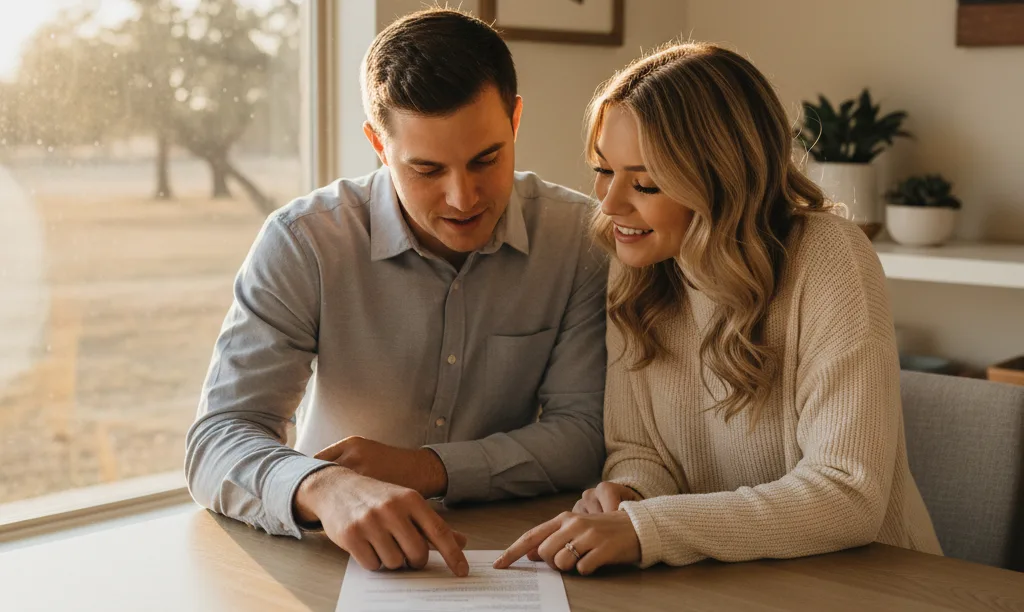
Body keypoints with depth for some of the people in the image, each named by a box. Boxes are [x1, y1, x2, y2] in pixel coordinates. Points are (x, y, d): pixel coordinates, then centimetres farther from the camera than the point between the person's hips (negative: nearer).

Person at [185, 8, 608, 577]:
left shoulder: (582, 238, -7)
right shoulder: (303, 242, -11)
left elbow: (585, 433, -5)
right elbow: (218, 442, -17)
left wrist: (426, 467, -19)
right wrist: (323, 488, -38)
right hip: (337, 565, -1)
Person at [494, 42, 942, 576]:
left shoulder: (826, 260, -17)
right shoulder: (633, 273, 0)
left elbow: (850, 495, -24)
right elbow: (637, 448, 5)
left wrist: (645, 528, -30)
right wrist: (625, 493, -17)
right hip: (726, 582, 4)